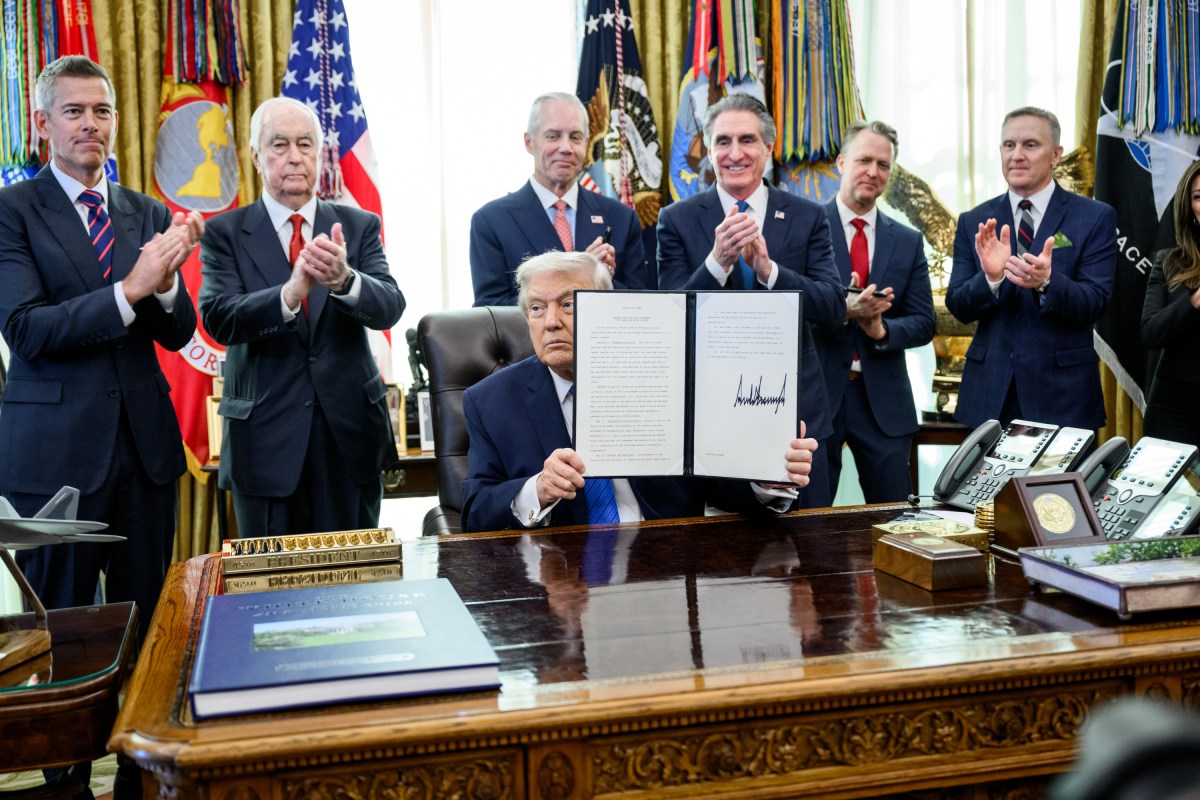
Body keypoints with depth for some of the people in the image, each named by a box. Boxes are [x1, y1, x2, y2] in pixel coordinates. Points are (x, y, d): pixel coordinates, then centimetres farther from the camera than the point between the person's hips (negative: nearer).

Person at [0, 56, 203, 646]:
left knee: (148, 620, 11)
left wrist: (166, 278, -15)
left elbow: (177, 335, 6)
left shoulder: (149, 215, 10)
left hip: (145, 441, 4)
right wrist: (131, 288, -22)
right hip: (54, 449, -4)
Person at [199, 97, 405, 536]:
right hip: (266, 438, -1)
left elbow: (389, 308, -8)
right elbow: (218, 319, -13)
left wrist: (344, 279, -30)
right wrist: (291, 293, -30)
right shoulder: (225, 233, 2)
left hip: (351, 434, 2)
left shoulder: (358, 226, 6)